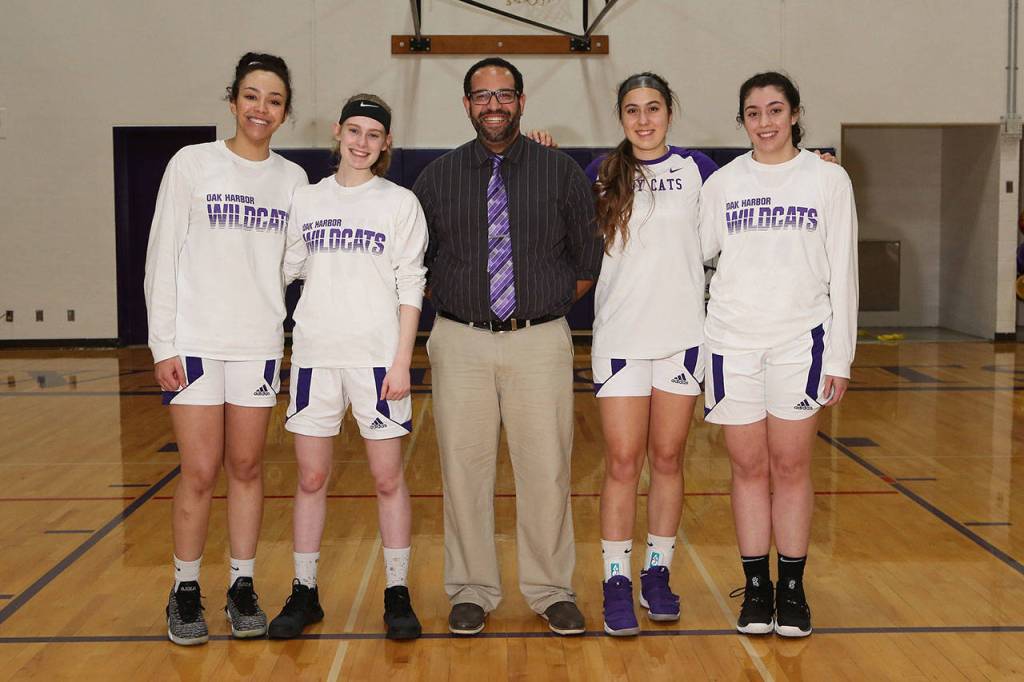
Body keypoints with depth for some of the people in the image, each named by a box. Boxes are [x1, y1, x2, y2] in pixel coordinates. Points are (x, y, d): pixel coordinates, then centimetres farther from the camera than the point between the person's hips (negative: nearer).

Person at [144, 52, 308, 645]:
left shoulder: (293, 179, 8)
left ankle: (243, 586, 20)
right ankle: (186, 591, 15)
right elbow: (162, 257, -1)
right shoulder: (192, 163, 0)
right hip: (196, 340, -2)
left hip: (260, 342, 2)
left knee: (247, 468, 8)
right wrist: (162, 342, -6)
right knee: (200, 472, -1)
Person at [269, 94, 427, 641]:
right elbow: (287, 269, 14)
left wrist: (402, 361, -8)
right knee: (311, 478, 7)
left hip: (377, 356, -2)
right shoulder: (306, 200, 9)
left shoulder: (400, 203, 2)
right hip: (315, 354, 3)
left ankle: (397, 592, 14)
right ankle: (304, 592, 20)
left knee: (388, 478, 2)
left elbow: (410, 287, -2)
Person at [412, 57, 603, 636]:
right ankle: (473, 591, 19)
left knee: (547, 470, 2)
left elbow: (590, 261, 10)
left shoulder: (563, 172, 5)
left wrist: (547, 303, 6)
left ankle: (553, 591, 17)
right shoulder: (438, 178, 7)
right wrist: (458, 301, 9)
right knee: (465, 468, 5)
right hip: (461, 343, 1)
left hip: (541, 342, -1)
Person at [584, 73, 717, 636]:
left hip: (682, 334, 1)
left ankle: (657, 574, 20)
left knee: (667, 459, 8)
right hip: (620, 335, -1)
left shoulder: (697, 168, 4)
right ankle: (616, 581, 8)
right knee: (622, 462, 0)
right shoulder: (602, 174, 4)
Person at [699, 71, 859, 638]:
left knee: (791, 466, 2)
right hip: (732, 340, 1)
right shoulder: (723, 183, 6)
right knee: (748, 467, 5)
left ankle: (792, 589, 15)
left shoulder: (828, 178, 3)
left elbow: (842, 273, 2)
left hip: (799, 340, -1)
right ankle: (755, 587, 17)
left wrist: (839, 356, -1)